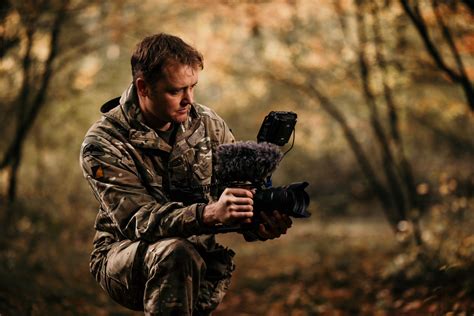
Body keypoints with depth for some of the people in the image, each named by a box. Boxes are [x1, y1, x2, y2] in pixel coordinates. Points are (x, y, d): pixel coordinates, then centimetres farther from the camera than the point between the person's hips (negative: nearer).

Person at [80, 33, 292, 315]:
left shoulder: (208, 125, 0)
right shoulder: (104, 144, -15)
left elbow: (242, 188, -3)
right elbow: (139, 220, -25)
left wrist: (264, 220, -29)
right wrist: (209, 214, -42)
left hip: (199, 253, 4)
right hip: (124, 254, -3)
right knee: (174, 254, -35)